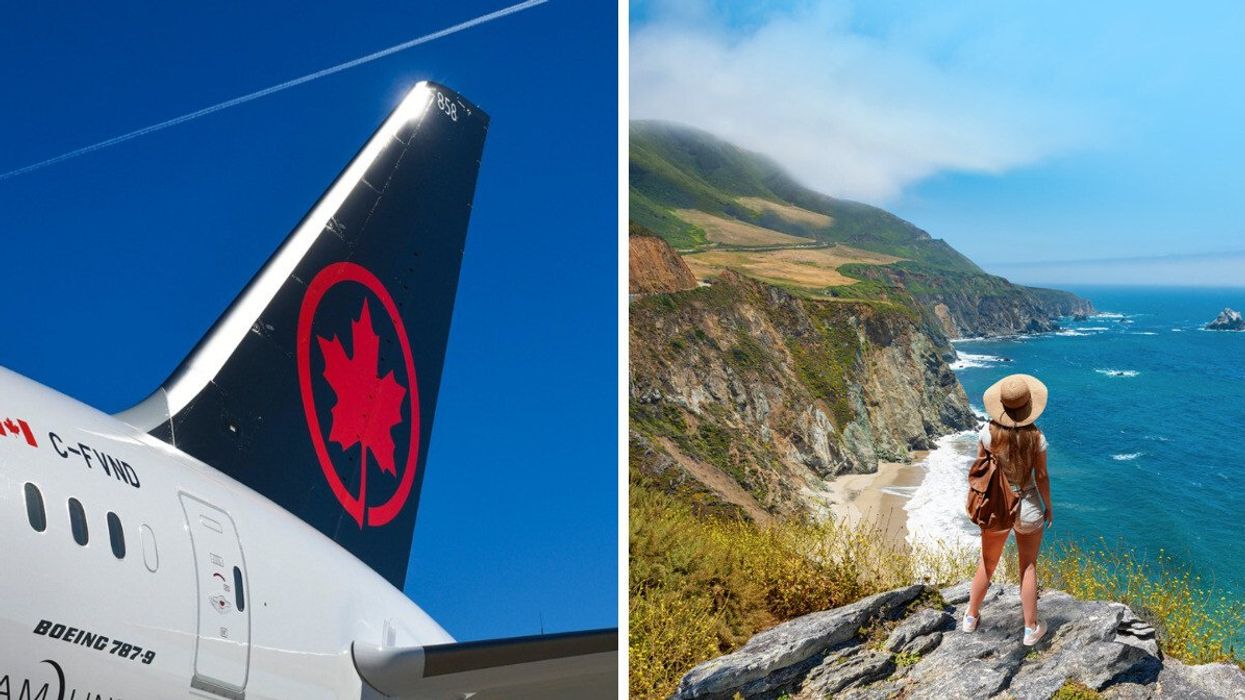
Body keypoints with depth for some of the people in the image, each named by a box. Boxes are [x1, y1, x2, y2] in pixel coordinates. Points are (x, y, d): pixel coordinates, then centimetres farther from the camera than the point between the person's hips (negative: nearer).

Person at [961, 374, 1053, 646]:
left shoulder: (988, 432, -13)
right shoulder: (1036, 437, -18)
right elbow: (1041, 476, -8)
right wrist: (1048, 507, 8)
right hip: (1028, 508, -1)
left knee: (987, 564, 20)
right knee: (1028, 567, 16)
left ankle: (971, 617, 34)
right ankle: (1031, 628, 27)